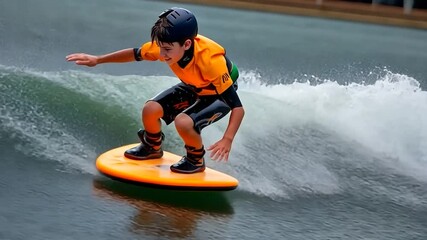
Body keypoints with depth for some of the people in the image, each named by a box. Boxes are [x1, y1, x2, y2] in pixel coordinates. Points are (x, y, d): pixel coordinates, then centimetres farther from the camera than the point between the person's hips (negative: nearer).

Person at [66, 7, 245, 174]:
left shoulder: (211, 61, -42)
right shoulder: (166, 46, -27)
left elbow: (237, 107, -40)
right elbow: (134, 54, -4)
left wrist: (227, 140, -53)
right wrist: (97, 60, -1)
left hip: (219, 95, -6)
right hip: (192, 88, 6)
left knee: (183, 122, -30)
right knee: (150, 110, -9)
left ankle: (196, 161, 0)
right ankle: (153, 148, 23)